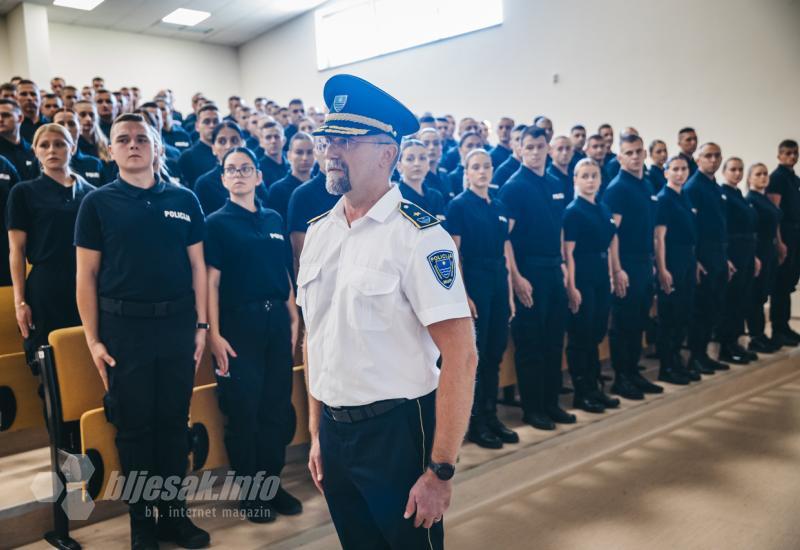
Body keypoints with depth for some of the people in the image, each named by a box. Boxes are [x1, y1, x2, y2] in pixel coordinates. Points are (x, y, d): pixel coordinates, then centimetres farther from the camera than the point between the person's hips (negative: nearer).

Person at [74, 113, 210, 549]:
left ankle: (173, 514, 26)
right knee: (134, 427, 8)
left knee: (174, 423, 11)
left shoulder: (184, 200, 6)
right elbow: (86, 275, -1)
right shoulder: (98, 203, 1)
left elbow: (198, 266, 7)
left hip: (178, 324, 2)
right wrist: (93, 339, -6)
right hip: (123, 327, -2)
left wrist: (201, 324, 2)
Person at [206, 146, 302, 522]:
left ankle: (272, 481, 26)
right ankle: (249, 489, 20)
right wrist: (214, 334, -14)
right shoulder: (217, 223, -2)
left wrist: (293, 316, 8)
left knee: (278, 407, 10)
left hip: (277, 320, 5)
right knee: (243, 411, 4)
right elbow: (211, 281, -8)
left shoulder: (273, 219, 10)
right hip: (238, 322, -4)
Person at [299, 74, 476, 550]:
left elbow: (461, 358, -19)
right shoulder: (318, 232, 4)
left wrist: (440, 471, -19)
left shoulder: (419, 236, -16)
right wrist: (317, 433, 12)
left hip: (397, 430, -6)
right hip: (333, 429, 6)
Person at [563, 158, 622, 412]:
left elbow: (610, 244, 17)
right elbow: (568, 252, -14)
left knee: (597, 333, 13)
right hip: (582, 276, -7)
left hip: (601, 276, 8)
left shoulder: (604, 209, 12)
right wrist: (571, 287, -19)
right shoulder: (573, 211, -10)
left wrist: (611, 275, 11)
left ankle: (594, 387, 23)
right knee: (580, 335, 0)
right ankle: (581, 392, 8)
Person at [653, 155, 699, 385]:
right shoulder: (663, 198, -10)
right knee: (668, 315, -2)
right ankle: (666, 367, 7)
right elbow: (659, 237, -15)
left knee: (683, 314, 12)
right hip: (671, 260, -8)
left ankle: (677, 361, 22)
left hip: (688, 259, 8)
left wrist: (694, 262, 14)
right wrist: (662, 269, -20)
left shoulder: (685, 198, 13)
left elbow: (690, 233, 17)